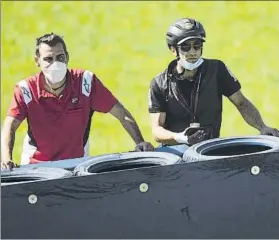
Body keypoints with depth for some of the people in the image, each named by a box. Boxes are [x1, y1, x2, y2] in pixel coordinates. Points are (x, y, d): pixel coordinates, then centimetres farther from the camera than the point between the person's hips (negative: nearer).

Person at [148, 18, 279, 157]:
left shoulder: (216, 70, 2)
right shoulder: (160, 84, 0)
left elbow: (241, 102, 10)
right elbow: (157, 130, -5)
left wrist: (262, 128, -6)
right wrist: (181, 138, -26)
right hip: (174, 148, -1)